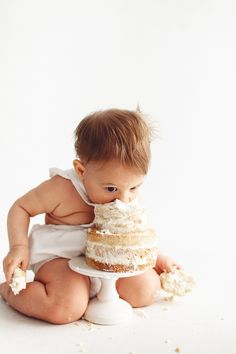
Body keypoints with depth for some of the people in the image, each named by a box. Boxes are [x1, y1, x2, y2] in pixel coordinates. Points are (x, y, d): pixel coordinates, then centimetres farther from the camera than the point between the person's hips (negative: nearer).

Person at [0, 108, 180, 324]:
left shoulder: (129, 197, -3)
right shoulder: (62, 189, -21)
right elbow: (21, 208, -7)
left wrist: (158, 258, 9)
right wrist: (18, 247, -19)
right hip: (58, 258, -5)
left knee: (146, 290, -9)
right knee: (67, 308, -30)